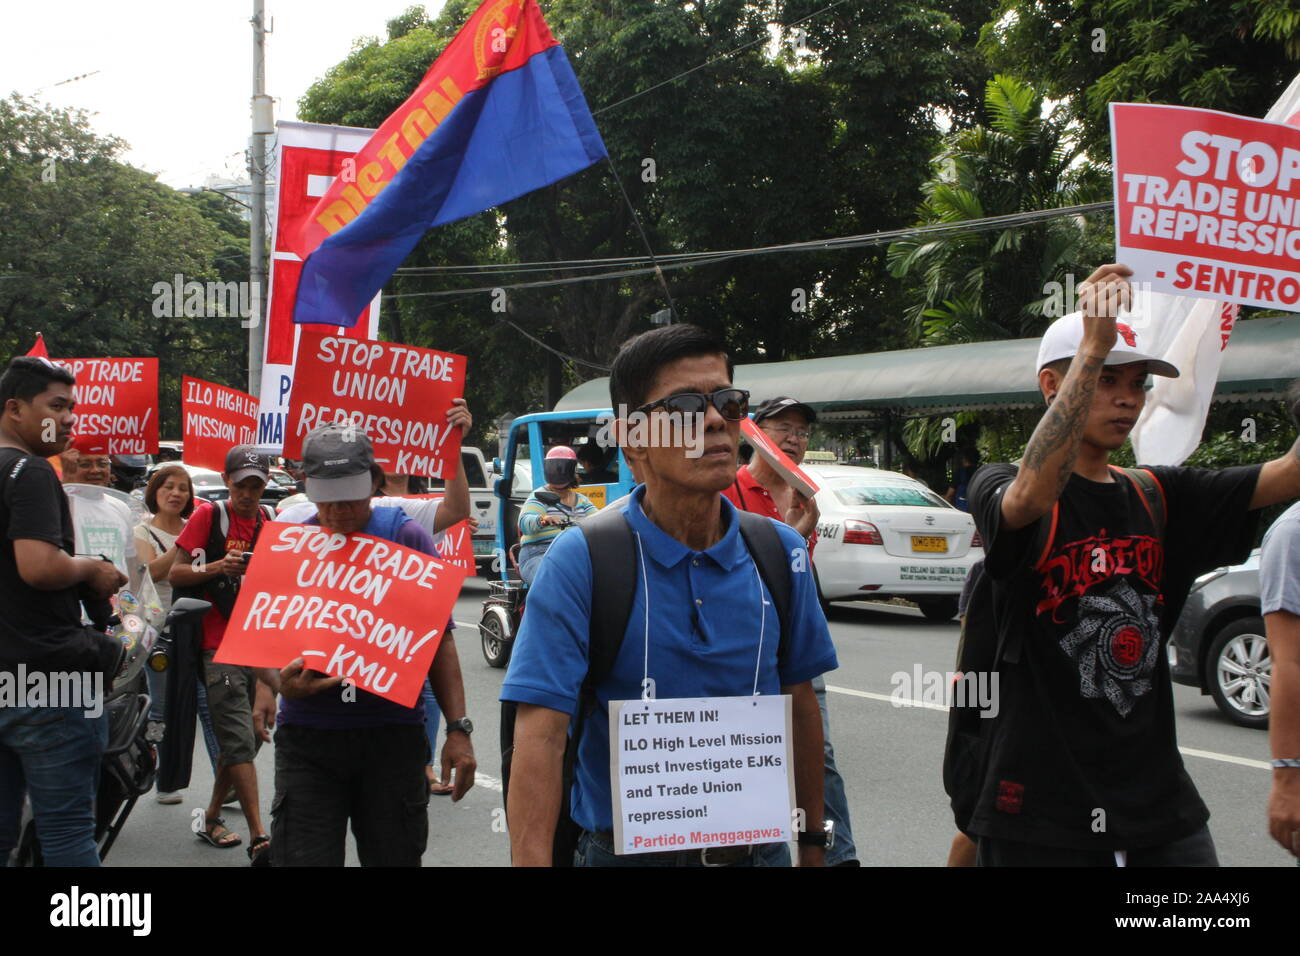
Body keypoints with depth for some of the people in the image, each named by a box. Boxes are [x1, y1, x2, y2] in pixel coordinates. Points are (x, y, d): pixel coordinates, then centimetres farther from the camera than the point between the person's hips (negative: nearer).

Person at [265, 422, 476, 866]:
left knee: (396, 855, 9)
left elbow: (439, 640, 2)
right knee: (303, 857, -3)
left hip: (393, 733, 0)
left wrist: (458, 729, -4)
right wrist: (285, 681, -17)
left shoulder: (407, 537, 0)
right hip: (307, 734, 1)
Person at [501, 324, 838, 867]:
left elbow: (800, 703, 8)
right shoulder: (581, 561, -15)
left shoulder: (780, 552, -1)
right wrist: (532, 860, -32)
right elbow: (540, 735, -22)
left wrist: (812, 842, 11)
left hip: (761, 847, 4)